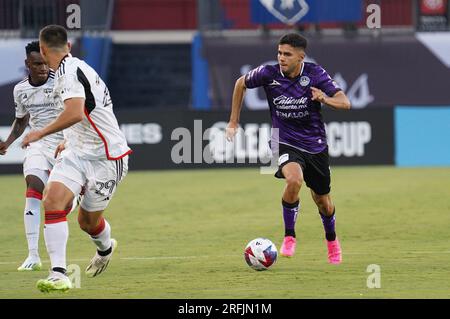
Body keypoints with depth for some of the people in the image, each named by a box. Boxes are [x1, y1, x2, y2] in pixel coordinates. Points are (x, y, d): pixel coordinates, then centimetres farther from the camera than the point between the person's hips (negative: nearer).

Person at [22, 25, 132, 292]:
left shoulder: (69, 72, -20)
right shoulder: (76, 68, 11)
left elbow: (75, 113, -35)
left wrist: (41, 133, -25)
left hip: (106, 157, -8)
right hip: (77, 152, 8)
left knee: (88, 220, 5)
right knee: (53, 200, -14)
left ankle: (105, 248, 41)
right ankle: (59, 274, -20)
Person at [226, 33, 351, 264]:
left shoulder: (315, 74, -13)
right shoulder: (269, 74, -12)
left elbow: (345, 103, -14)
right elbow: (241, 83, 8)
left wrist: (326, 99, -36)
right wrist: (234, 121, 8)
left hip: (315, 145, 1)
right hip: (285, 143, -1)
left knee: (322, 201, 13)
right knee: (294, 179, -33)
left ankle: (331, 241, 45)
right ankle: (289, 237, -13)